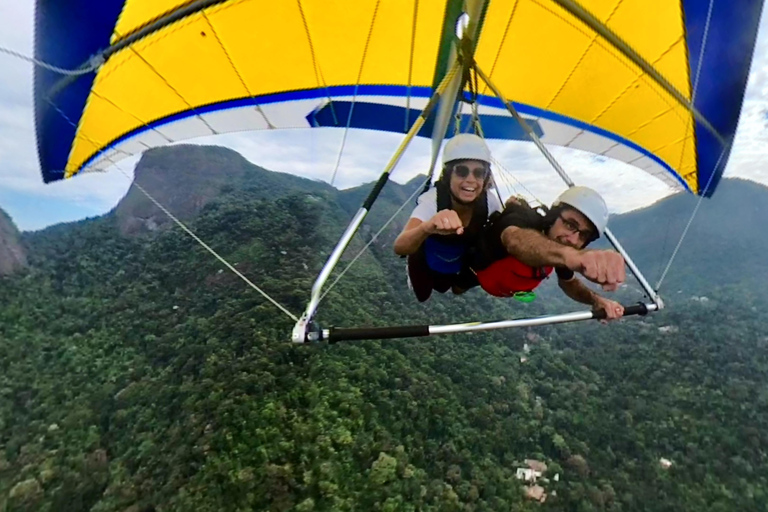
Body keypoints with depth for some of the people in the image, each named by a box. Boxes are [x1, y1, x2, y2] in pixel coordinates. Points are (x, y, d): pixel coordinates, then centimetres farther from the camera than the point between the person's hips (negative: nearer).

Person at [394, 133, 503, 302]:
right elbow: (399, 248, -58)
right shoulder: (432, 199, -41)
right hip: (427, 264, -2)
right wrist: (428, 228, -77)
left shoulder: (489, 201, -29)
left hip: (463, 267, 3)